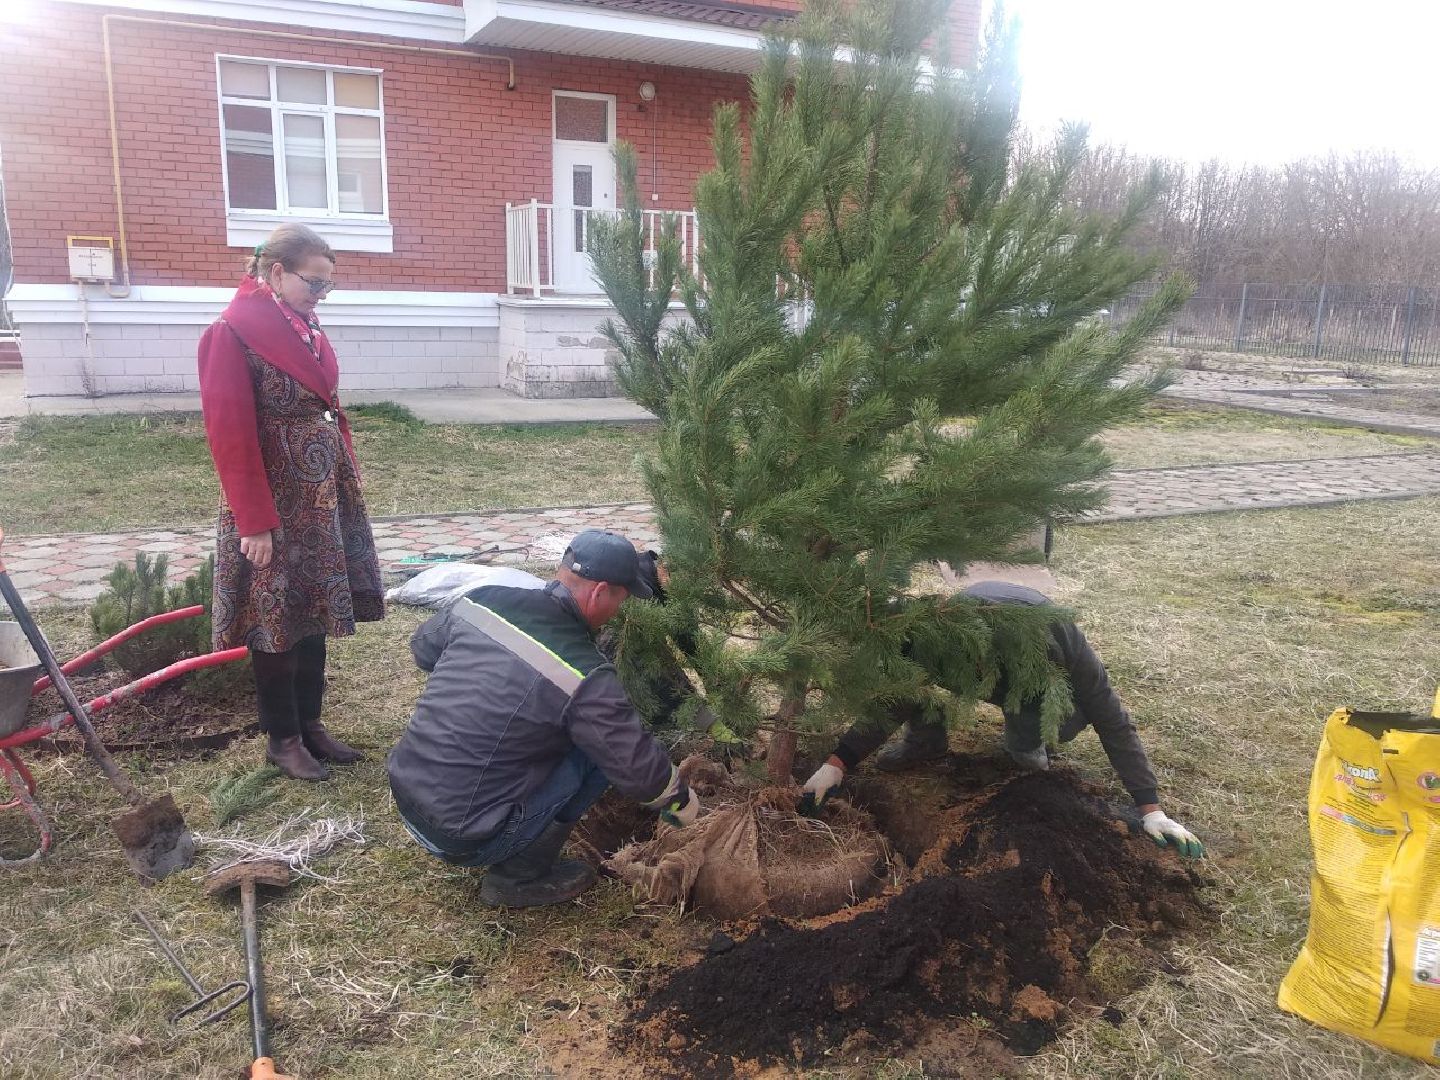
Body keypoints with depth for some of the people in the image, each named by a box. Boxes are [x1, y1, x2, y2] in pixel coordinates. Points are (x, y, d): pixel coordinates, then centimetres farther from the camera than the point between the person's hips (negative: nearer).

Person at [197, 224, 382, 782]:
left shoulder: (306, 328, 8)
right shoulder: (232, 333, -14)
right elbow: (230, 435, -17)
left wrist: (347, 487, 11)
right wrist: (254, 522, -18)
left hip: (322, 499, 7)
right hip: (274, 504, -7)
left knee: (315, 614, 14)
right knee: (277, 621, 6)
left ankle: (310, 723, 28)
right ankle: (281, 738, 21)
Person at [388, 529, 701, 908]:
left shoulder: (482, 600, -5)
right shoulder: (584, 675, -21)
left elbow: (422, 647, 16)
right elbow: (641, 771, -14)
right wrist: (682, 800, 7)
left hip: (404, 795, 7)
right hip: (462, 840, -7)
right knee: (598, 752, -1)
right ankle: (521, 876, 7)